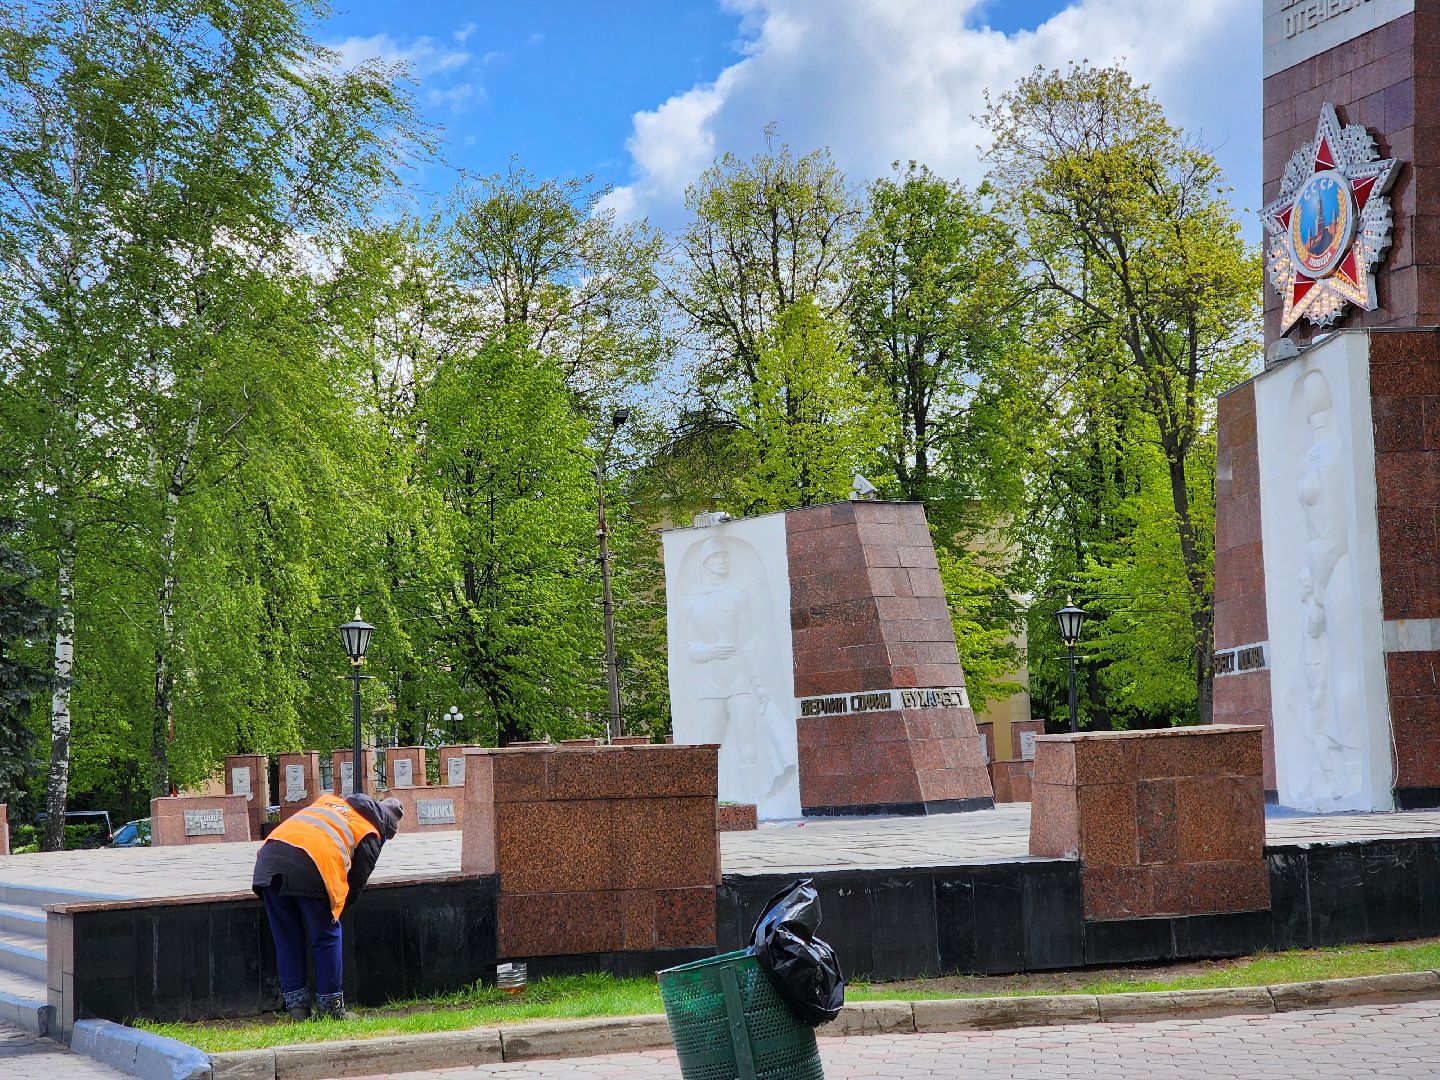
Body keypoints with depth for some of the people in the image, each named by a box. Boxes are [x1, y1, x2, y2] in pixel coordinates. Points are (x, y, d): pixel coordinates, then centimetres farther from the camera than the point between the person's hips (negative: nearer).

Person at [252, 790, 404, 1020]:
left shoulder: (329, 800, 35)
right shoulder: (370, 836, 18)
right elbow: (356, 881, 15)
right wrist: (336, 909, 31)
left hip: (268, 859, 5)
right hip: (310, 869, -5)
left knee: (286, 939, 15)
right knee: (327, 938, 11)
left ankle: (296, 1005, 18)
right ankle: (329, 1007, 15)